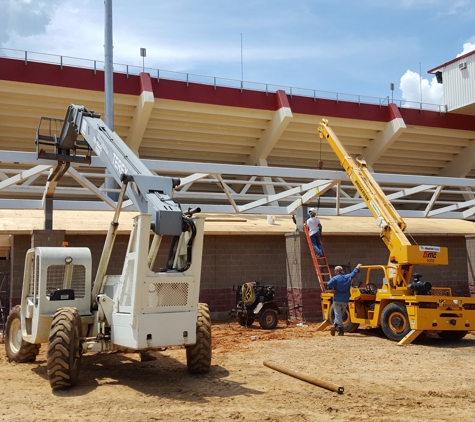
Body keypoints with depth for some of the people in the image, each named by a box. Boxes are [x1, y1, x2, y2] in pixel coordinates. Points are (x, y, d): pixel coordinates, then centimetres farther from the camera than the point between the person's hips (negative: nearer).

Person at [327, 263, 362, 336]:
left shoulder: (335, 278, -9)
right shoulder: (348, 277, 6)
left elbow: (329, 284, -26)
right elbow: (354, 273, 24)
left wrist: (331, 290, -8)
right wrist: (357, 267, 42)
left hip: (337, 300, -4)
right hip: (345, 300, 4)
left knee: (338, 314, -1)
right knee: (340, 314, 13)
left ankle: (341, 329, -14)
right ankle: (336, 325, -2)